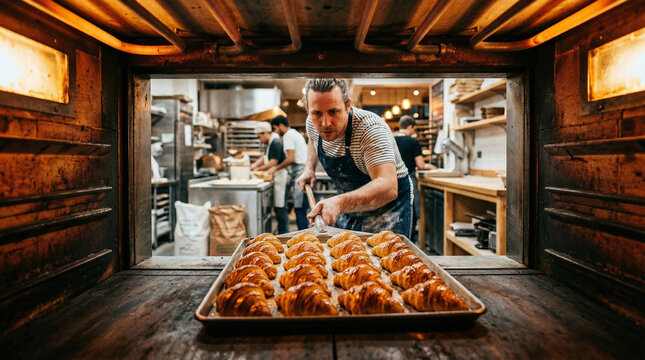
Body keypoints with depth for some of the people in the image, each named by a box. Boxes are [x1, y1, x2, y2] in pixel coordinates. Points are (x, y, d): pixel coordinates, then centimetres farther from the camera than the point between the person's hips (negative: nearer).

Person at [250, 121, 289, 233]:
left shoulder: (276, 143, -15)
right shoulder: (270, 143, 17)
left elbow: (273, 162, -19)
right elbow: (264, 158, 22)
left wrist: (258, 169, -10)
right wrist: (255, 165, 6)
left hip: (280, 177, -10)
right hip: (276, 178, 10)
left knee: (280, 207, -6)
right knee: (278, 207, 13)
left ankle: (283, 234, 2)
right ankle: (283, 232, 21)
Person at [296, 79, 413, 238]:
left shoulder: (370, 128, -31)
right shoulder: (313, 124, -11)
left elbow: (388, 187, -43)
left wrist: (340, 203, -56)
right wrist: (309, 168, -1)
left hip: (388, 205, -5)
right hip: (350, 207, 6)